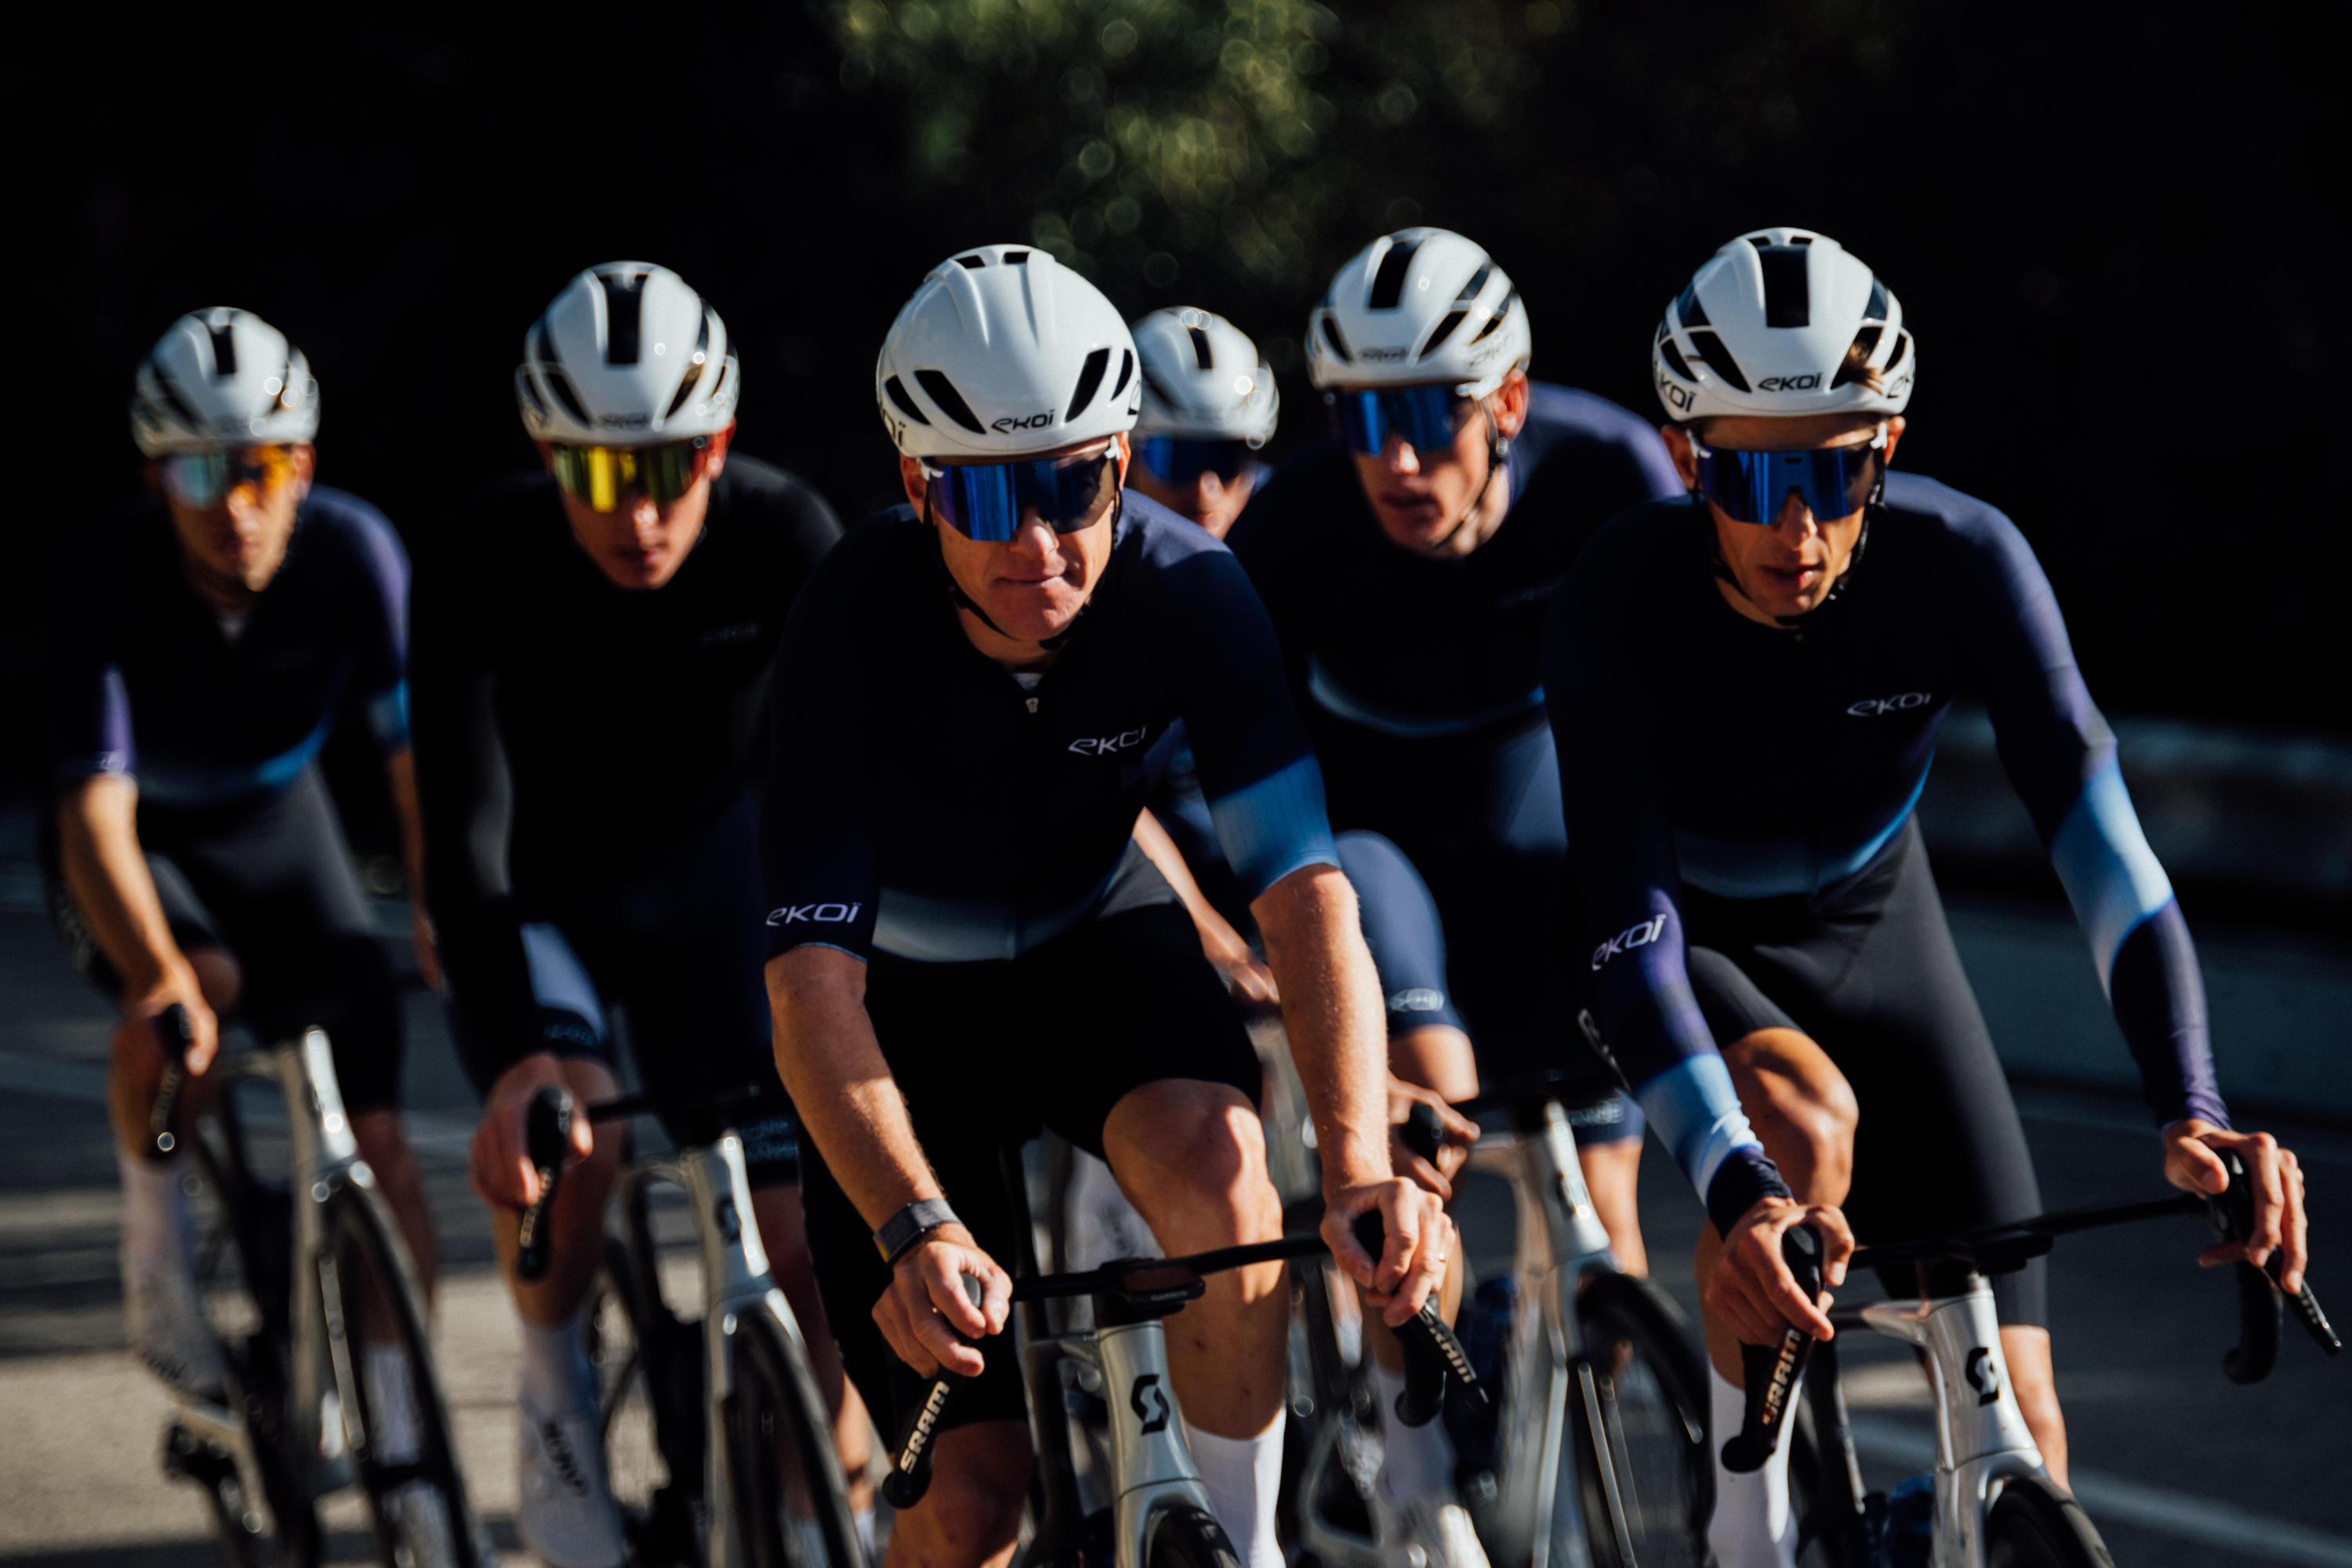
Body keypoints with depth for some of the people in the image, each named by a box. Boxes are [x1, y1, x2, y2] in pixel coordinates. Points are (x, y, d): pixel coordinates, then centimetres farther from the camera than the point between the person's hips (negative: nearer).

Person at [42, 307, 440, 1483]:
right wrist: (159, 972, -53)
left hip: (275, 823, 2)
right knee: (191, 993, -35)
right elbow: (96, 808, -38)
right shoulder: (103, 574, -31)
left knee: (374, 1139, -11)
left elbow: (416, 756, -24)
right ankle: (154, 1241, -9)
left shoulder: (352, 552, -25)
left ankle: (396, 1419, -1)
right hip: (138, 845, -2)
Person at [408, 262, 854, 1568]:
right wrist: (520, 1053, -49)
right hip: (533, 898, -2)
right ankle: (554, 1385, -1)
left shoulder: (788, 541, -24)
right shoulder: (479, 565, -29)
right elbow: (463, 831, -35)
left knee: (804, 1224, -11)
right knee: (560, 1131, -30)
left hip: (706, 875, 2)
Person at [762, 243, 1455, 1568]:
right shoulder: (856, 623, -31)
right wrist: (916, 1231, -51)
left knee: (1215, 1157, -32)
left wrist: (1360, 1167, -48)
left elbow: (1307, 890, -33)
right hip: (907, 990, -1)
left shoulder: (1187, 590, -26)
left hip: (1094, 939, 2)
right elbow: (811, 977, -36)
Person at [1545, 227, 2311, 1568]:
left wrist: (2192, 1112, -49)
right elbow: (1629, 935, -37)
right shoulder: (1622, 601, -31)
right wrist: (1737, 1189, -52)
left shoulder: (1962, 561, -27)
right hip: (1689, 944, -2)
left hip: (1876, 937, 2)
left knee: (2015, 1425, -9)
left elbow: (2101, 839, -35)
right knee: (1806, 1122, -36)